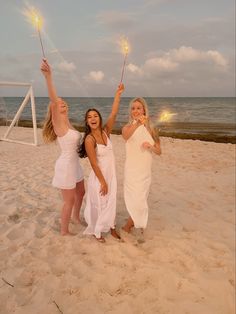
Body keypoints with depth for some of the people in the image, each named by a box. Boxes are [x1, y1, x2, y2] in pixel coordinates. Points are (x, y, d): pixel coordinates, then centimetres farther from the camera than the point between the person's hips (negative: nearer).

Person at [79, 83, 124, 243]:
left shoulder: (106, 132, -3)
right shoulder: (89, 139, -20)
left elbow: (114, 114, -12)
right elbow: (94, 164, -19)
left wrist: (118, 94, -16)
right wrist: (103, 182, -16)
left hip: (111, 174, 6)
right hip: (98, 177, -6)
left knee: (111, 201, 20)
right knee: (99, 204, 12)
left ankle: (111, 226, 41)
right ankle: (97, 231, 35)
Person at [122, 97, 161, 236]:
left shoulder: (150, 128, 3)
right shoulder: (128, 127, -6)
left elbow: (159, 151, 4)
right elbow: (125, 136, -33)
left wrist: (150, 146, -17)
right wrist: (137, 124, -51)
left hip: (146, 170, 4)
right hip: (132, 170, -4)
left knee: (142, 199, 15)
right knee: (137, 201, -4)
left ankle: (130, 224, 38)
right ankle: (128, 226, 22)